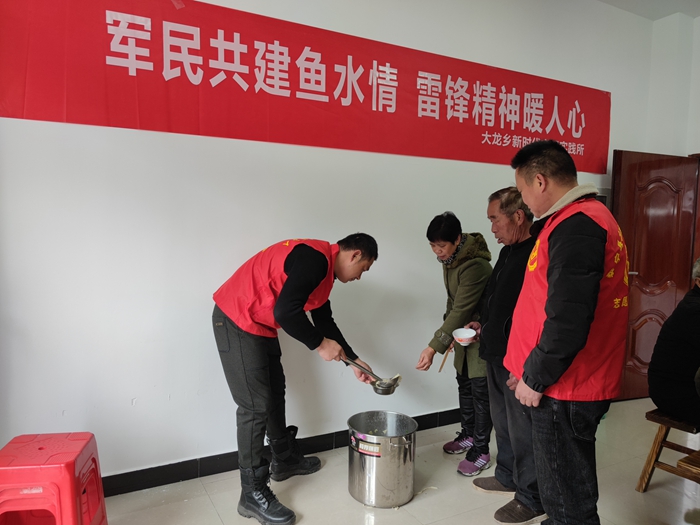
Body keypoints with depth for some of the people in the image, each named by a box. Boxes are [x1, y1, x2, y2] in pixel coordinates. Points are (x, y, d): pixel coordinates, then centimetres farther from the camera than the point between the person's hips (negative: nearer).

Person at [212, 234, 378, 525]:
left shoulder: (324, 270, 10)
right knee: (256, 406, -6)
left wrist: (353, 361, 17)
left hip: (261, 325, 10)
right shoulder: (315, 258, -23)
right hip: (236, 321, -10)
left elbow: (325, 322, 17)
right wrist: (320, 345, -19)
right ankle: (253, 495, 7)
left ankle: (284, 460, 38)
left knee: (275, 393, 19)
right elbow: (285, 311, -32)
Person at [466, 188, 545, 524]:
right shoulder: (508, 251, 11)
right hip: (497, 356, 10)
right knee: (503, 421, 22)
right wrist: (483, 325, 11)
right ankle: (507, 477, 41)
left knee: (522, 429, 5)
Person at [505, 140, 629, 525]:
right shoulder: (589, 217, 14)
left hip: (564, 391, -10)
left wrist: (535, 378, -13)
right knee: (567, 488, 22)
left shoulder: (576, 227, -20)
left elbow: (567, 320, -27)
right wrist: (533, 371, 19)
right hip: (570, 383, 10)